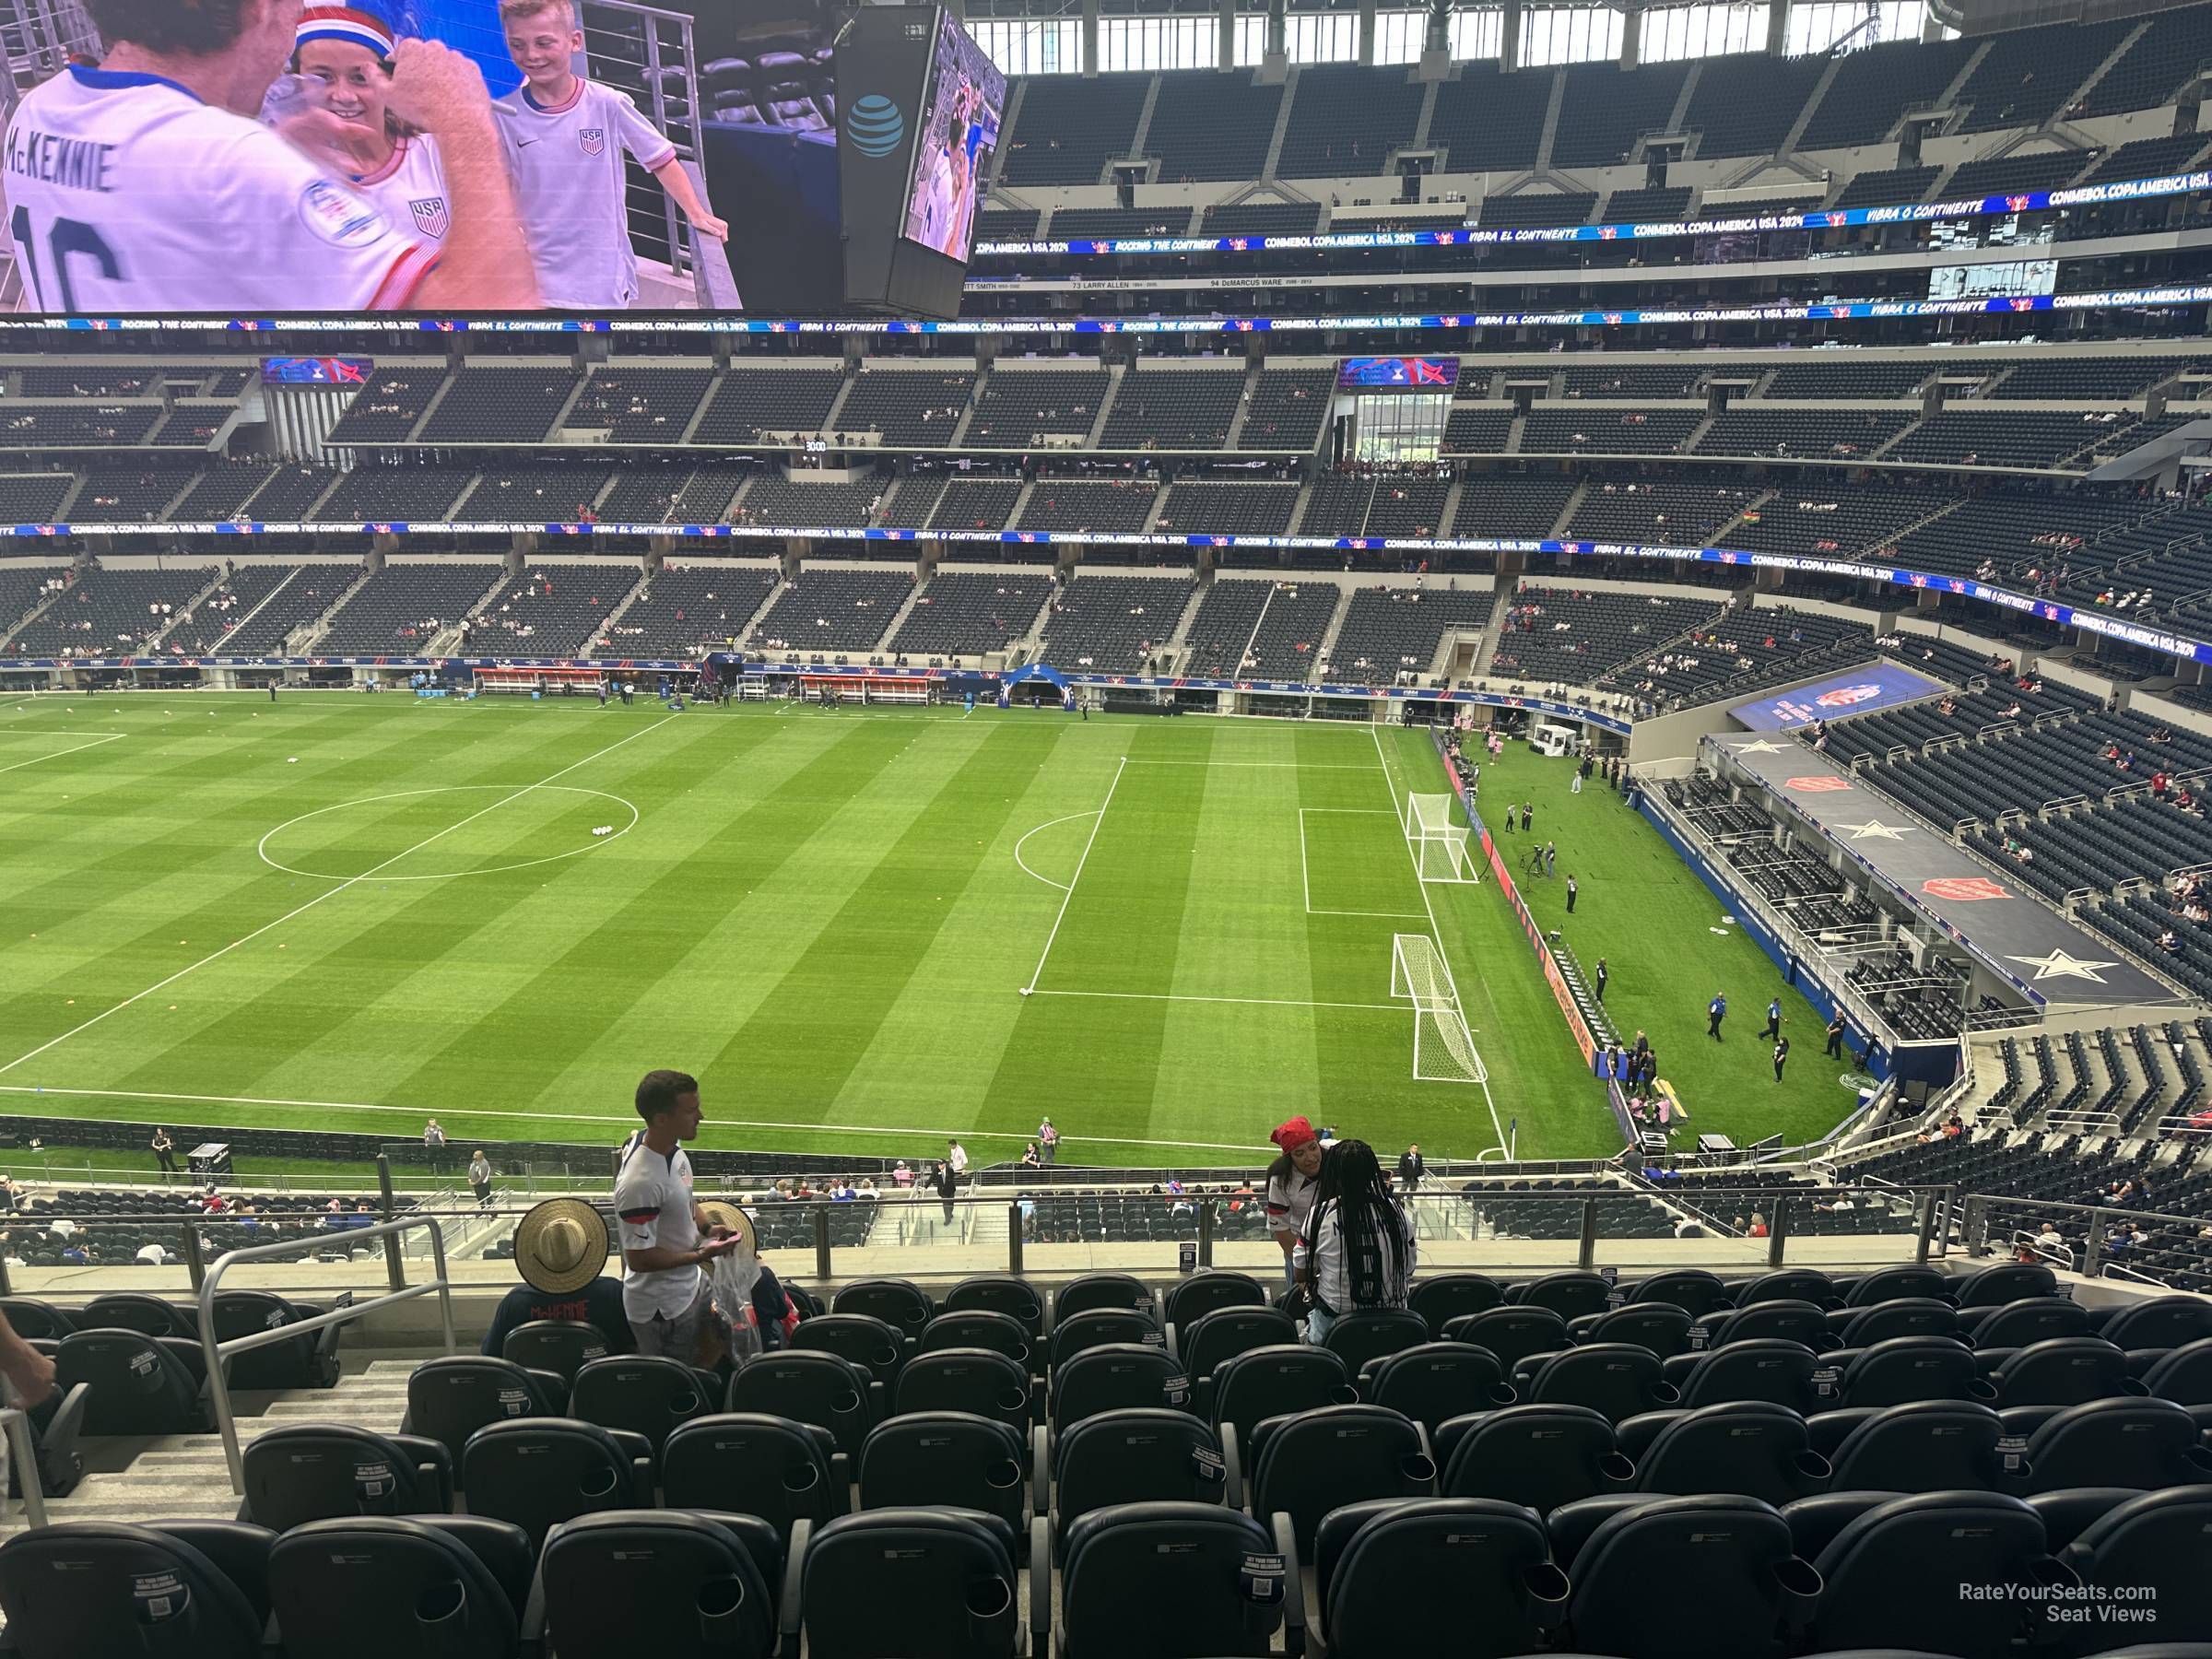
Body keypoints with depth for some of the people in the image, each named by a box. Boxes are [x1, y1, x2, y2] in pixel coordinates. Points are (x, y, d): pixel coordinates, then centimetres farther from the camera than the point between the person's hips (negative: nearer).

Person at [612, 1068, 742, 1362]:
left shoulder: (671, 1145, -6)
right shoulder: (640, 1183, -34)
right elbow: (638, 1258, -26)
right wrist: (699, 1255, -22)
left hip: (691, 1286, 8)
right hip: (663, 1309, -8)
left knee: (712, 1349, 24)